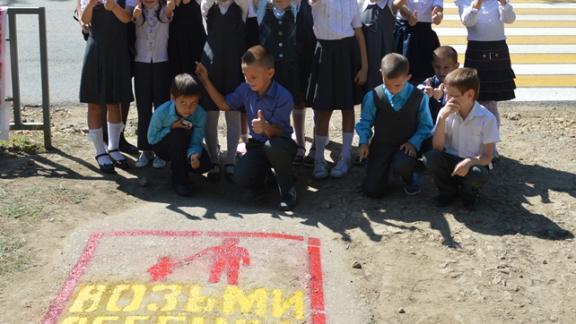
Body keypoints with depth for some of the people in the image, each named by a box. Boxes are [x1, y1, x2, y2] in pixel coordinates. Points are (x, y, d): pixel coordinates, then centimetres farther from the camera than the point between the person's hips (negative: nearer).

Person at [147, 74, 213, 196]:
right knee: (179, 133, -36)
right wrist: (171, 128, -30)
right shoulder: (161, 113, -30)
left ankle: (180, 165, 11)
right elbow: (151, 139, -18)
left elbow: (196, 142, -23)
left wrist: (194, 154, -46)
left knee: (205, 165, -24)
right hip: (163, 147, -2)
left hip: (184, 147, 3)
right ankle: (179, 178, -22)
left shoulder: (200, 114, -26)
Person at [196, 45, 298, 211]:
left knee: (272, 146, -42)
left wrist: (266, 128, -46)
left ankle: (288, 187, -13)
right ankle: (265, 170, 14)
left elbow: (278, 132, -22)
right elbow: (224, 104, 14)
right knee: (242, 177, -25)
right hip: (257, 144, 4)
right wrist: (205, 81, 7)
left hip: (281, 143, -4)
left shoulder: (283, 97, -21)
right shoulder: (245, 89, -2)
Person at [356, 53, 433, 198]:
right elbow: (365, 121, 5)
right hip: (381, 144, 1)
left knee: (402, 166, -38)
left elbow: (426, 126, -1)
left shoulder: (419, 98, -9)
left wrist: (414, 143, -16)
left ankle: (410, 179, 3)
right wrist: (364, 142, -9)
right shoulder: (373, 96, -8)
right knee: (372, 190, -8)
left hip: (405, 146, -1)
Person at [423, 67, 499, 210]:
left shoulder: (487, 118, -16)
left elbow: (487, 156, -13)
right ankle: (448, 191, 1)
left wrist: (469, 162, -35)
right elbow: (437, 147, -14)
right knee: (430, 158, -28)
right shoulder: (446, 113, -9)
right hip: (450, 160, 2)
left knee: (479, 174, -36)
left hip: (474, 163, -2)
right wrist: (442, 118, -25)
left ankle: (468, 193, 3)